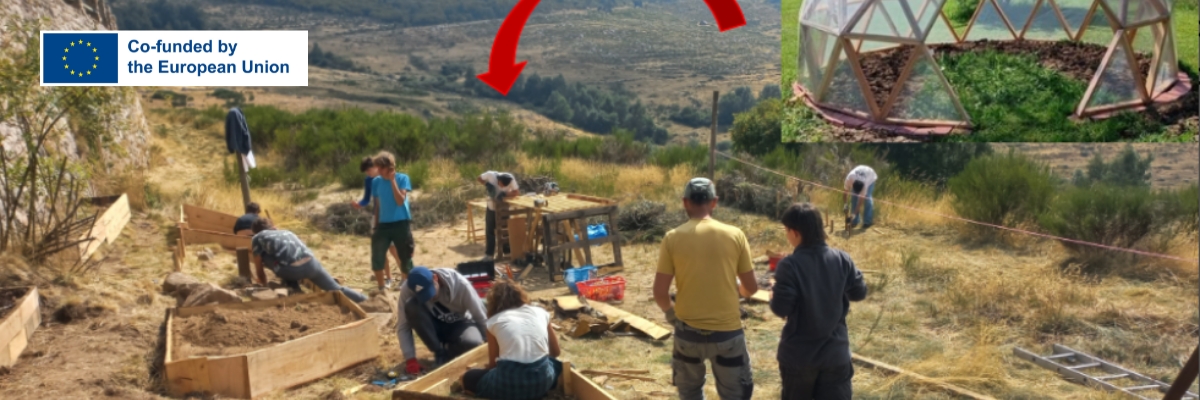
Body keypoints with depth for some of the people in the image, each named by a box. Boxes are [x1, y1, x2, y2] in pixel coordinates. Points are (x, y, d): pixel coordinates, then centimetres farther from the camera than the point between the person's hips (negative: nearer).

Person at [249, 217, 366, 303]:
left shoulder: (257, 238, 23)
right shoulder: (287, 232, 37)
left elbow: (260, 271, 25)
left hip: (290, 269, -5)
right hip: (310, 262, 5)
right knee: (337, 289, 16)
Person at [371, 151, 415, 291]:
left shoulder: (402, 178, -7)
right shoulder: (376, 181, 3)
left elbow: (400, 201, -18)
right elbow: (377, 205, 11)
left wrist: (392, 180, -19)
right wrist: (375, 225, 11)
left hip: (401, 223, -3)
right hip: (383, 224, 3)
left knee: (406, 258, 3)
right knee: (377, 258, -4)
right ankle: (382, 287, 13)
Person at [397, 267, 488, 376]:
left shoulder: (459, 284, -29)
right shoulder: (407, 289, -25)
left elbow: (482, 318, -21)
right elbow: (403, 326, -20)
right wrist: (410, 358, -29)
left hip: (459, 324, -2)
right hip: (433, 326, 2)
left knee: (473, 343, -37)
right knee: (411, 306, -31)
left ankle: (446, 354, -4)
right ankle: (440, 353, -16)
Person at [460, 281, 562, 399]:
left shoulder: (494, 321, 11)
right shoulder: (540, 312, 16)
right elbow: (555, 352, 24)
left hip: (509, 384, -2)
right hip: (542, 380, 2)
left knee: (469, 378, 27)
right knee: (557, 364, 38)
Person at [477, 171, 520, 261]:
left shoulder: (511, 179, -25)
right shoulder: (491, 175, -24)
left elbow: (517, 192, -25)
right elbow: (478, 178, -8)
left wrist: (504, 194, -38)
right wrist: (487, 184, -26)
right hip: (491, 207, 1)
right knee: (490, 230, 5)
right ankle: (489, 254, 14)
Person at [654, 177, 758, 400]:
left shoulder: (673, 238, -8)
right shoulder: (735, 235, -6)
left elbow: (660, 292, -7)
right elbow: (751, 288, 0)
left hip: (688, 331, 1)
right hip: (727, 331, 0)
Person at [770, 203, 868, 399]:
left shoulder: (790, 265, -19)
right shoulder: (842, 259, -5)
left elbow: (780, 309, -17)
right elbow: (859, 293, 6)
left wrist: (774, 292, 4)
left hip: (798, 355, -3)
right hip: (835, 352, 3)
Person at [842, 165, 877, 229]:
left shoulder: (865, 184, -43)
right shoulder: (849, 178, -39)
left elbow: (861, 199, -39)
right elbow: (845, 192, -26)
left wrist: (855, 214, -40)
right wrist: (844, 204, -31)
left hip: (870, 178, -3)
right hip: (858, 175, 3)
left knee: (867, 197, -20)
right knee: (854, 197, -9)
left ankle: (868, 221, -13)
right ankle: (855, 221, -1)